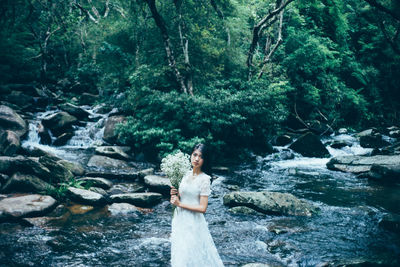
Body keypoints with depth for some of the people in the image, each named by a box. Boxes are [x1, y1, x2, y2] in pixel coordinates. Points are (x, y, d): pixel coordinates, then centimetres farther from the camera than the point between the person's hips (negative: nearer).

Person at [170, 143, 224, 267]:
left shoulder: (204, 179, -14)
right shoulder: (187, 174, 4)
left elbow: (202, 208, -17)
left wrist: (180, 204, -14)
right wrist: (174, 194, -7)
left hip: (193, 222, -6)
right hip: (180, 219, 6)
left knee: (191, 255, 1)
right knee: (180, 256, 16)